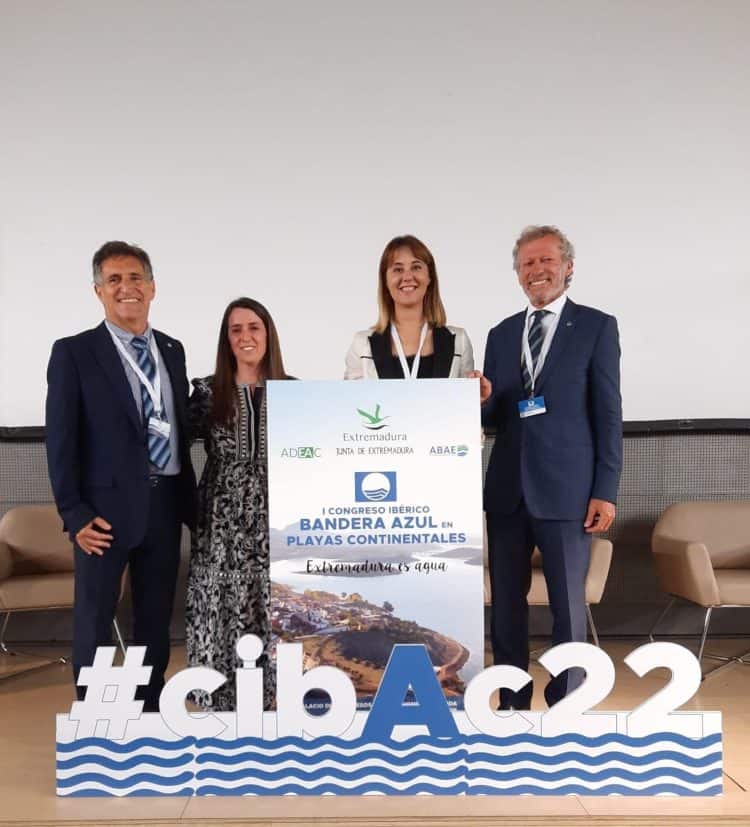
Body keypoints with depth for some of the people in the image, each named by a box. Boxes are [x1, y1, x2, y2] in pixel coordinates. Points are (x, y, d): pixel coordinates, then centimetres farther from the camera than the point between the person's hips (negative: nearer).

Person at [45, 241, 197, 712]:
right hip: (108, 505, -4)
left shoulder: (172, 350, 11)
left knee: (156, 620, 14)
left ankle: (151, 711, 28)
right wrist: (75, 514, -12)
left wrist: (191, 501, 13)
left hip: (166, 504, 5)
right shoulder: (73, 352, -3)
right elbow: (61, 440, -6)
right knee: (95, 622, 6)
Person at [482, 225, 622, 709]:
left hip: (566, 488, -4)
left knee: (568, 604, 4)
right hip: (507, 488, 4)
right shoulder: (502, 334, 13)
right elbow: (494, 418, 14)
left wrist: (605, 491, -8)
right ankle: (513, 702, 27)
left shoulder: (596, 326, 1)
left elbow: (608, 414, -4)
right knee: (506, 601, 11)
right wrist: (481, 401, -10)